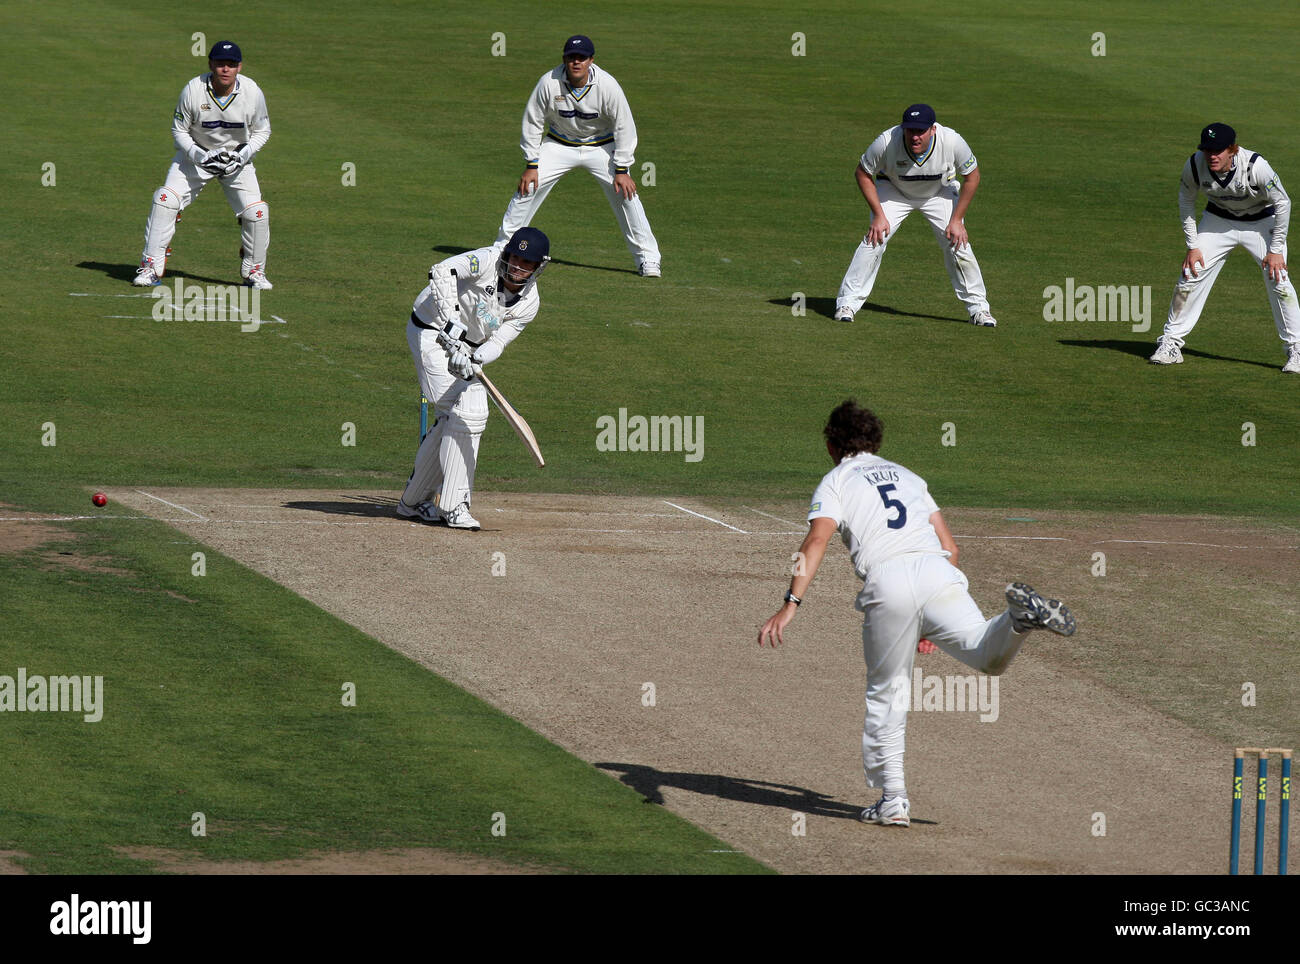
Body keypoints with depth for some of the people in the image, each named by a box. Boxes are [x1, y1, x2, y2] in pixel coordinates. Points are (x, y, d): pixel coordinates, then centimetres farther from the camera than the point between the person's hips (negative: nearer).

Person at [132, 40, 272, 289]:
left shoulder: (252, 93, -18)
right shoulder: (192, 91, -21)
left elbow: (262, 131, -3)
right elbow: (179, 130, -9)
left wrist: (243, 155, -20)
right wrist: (199, 156, -25)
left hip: (237, 157, 1)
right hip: (196, 153, -1)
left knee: (256, 212, -12)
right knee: (165, 199, -19)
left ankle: (254, 271, 11)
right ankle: (150, 266, -10)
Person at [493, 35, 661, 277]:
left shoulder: (607, 85, -24)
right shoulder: (549, 83, -22)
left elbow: (624, 127, -16)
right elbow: (533, 123, -11)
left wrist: (622, 170, -18)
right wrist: (531, 165, -12)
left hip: (601, 146, -1)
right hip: (560, 145, 1)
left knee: (625, 193, -15)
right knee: (528, 187, -10)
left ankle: (647, 257, -4)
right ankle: (503, 246, 7)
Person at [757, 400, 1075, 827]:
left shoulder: (835, 482, 17)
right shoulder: (907, 476, 31)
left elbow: (817, 541, -2)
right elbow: (950, 547, 27)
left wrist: (791, 604, -11)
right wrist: (935, 623, 33)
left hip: (887, 583, -2)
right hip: (938, 572, 2)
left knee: (886, 694, 10)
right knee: (987, 654, -14)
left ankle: (893, 798, 8)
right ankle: (1019, 616, -45)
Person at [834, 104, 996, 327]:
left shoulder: (952, 142, -33)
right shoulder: (887, 143, -34)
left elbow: (971, 177, -15)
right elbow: (863, 173, -16)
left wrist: (957, 220, -15)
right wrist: (879, 215, -20)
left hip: (939, 192, 1)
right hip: (894, 190, -1)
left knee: (958, 245, -8)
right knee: (874, 240, -17)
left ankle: (978, 307, 9)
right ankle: (847, 303, -6)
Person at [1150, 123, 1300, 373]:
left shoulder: (1255, 167, -34)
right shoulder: (1194, 166, -24)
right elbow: (1186, 202, -4)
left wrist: (1276, 250, -20)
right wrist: (1193, 246, -7)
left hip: (1262, 222, -3)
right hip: (1219, 219, 3)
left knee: (1278, 282, -14)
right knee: (1191, 275, -5)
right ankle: (1170, 343, 8)